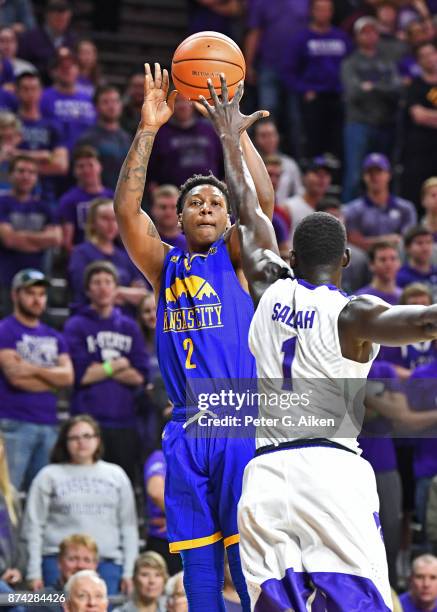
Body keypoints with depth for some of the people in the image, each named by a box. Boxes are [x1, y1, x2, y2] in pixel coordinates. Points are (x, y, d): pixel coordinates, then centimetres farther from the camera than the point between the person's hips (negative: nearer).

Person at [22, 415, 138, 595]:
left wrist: (128, 571, 7)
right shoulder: (49, 476, 7)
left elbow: (128, 524, 14)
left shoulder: (116, 475, 15)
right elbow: (34, 525, 5)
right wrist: (34, 572, -2)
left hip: (108, 563, 2)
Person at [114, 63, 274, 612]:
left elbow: (262, 201, -8)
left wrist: (236, 131, -14)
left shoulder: (236, 258, 9)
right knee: (198, 563, 2)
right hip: (186, 428, 3)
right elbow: (125, 209, 2)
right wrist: (147, 130, -5)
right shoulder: (164, 266, 15)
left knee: (248, 559, -7)